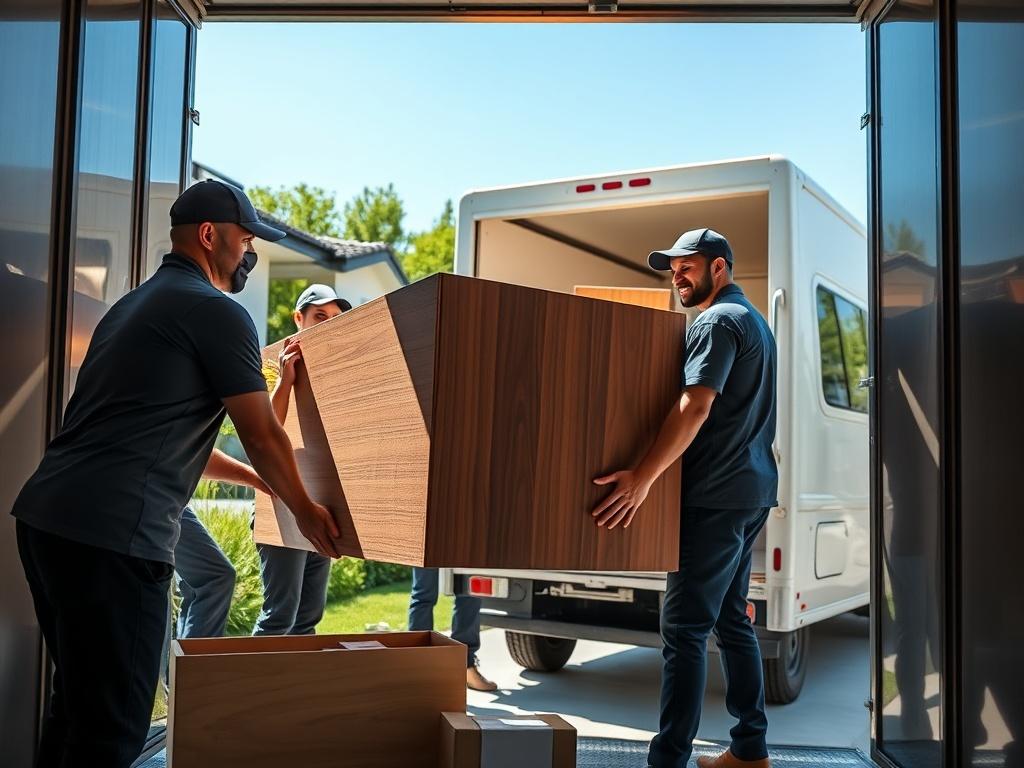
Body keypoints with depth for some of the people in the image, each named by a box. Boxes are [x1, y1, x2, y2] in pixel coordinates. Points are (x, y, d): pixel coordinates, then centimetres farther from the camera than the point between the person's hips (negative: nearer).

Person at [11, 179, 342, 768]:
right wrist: (305, 511, 14)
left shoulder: (136, 304, 23)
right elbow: (263, 436, -3)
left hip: (47, 515, 10)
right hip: (112, 534, -10)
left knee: (78, 700, 21)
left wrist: (262, 482, 38)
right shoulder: (218, 311, -5)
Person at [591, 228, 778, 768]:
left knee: (685, 627, -11)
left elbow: (696, 406, -24)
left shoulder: (717, 322, -10)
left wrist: (643, 477, -28)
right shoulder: (754, 321, 22)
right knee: (731, 618, 15)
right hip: (751, 492, 10)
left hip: (717, 495, -10)